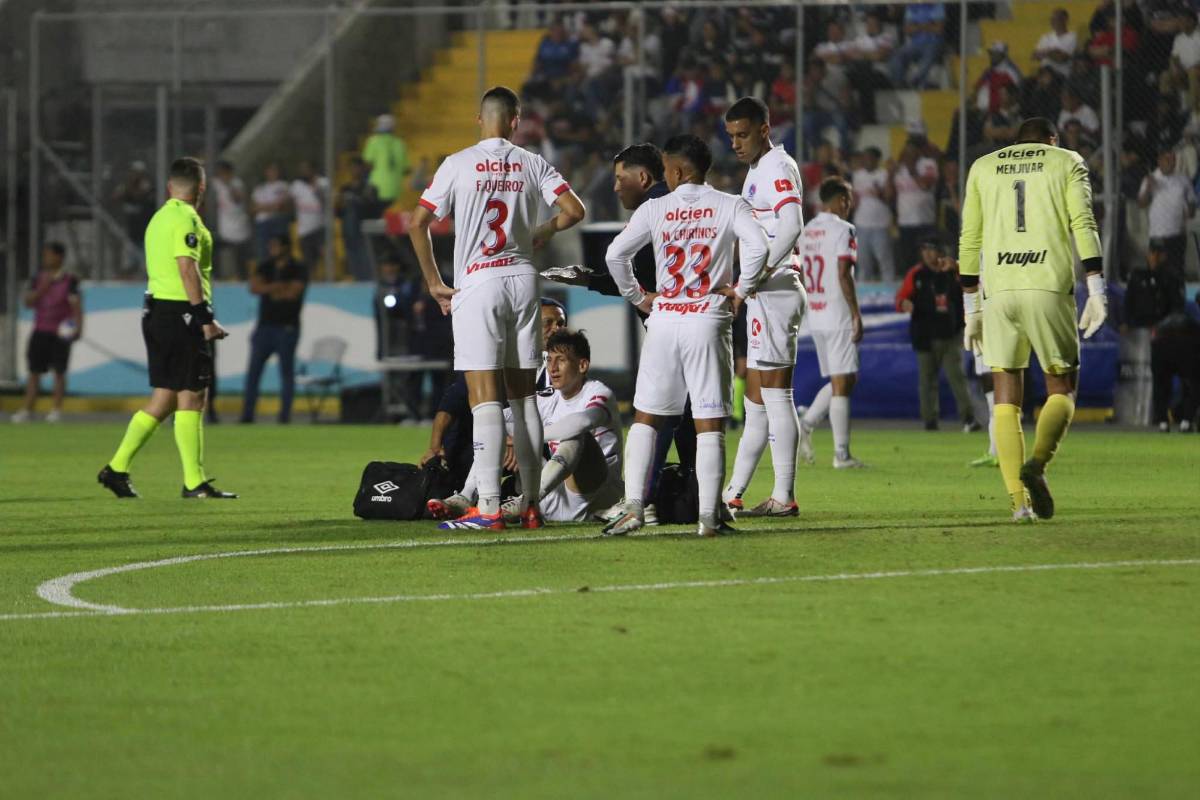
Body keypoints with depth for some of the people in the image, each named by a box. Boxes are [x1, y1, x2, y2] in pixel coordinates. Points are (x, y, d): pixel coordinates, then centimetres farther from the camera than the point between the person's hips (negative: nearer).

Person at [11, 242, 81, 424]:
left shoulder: (69, 281, -1)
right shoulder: (37, 279, 10)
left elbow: (76, 305, -5)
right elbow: (28, 302, 3)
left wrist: (78, 326, -18)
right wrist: (42, 288, -12)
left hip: (61, 332, -3)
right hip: (40, 331, 3)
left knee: (59, 371, -1)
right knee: (34, 370, 1)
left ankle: (57, 409, 6)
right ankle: (27, 410, 1)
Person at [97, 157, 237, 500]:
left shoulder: (159, 219, 17)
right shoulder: (186, 219, -11)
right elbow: (187, 269, -20)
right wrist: (205, 318, -22)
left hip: (157, 312, 9)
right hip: (181, 314, -9)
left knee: (164, 399, 12)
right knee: (191, 397, -5)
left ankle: (117, 468, 10)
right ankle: (194, 482, -5)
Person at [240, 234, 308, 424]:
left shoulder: (299, 269, 1)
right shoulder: (266, 267, 13)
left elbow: (293, 292, -11)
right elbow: (254, 287, 0)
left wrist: (267, 290, -3)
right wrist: (277, 287, -14)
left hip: (287, 328, -4)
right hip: (265, 328, 4)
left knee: (287, 372, -2)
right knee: (253, 371, -2)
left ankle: (285, 416, 1)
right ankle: (247, 415, 0)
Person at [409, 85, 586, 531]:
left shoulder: (458, 164, -4)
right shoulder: (532, 165, 3)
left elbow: (418, 223, -7)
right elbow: (574, 210, -2)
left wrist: (434, 283, 2)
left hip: (477, 283, -4)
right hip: (522, 278, 4)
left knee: (485, 398, -7)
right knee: (524, 395, 11)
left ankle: (488, 508, -14)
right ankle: (530, 505, 12)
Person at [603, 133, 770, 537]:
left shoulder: (655, 209, 3)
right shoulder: (730, 206, 1)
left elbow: (616, 254, -4)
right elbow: (758, 247, -15)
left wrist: (637, 297, 9)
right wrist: (741, 291, -2)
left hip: (664, 320, 1)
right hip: (710, 320, -1)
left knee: (645, 419, 10)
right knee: (710, 424, 1)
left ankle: (634, 507, 0)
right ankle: (709, 516, -3)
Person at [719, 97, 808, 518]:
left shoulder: (777, 168, -11)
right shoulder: (758, 170, 20)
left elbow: (791, 225, -26)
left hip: (776, 291, -11)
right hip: (763, 295, 11)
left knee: (774, 392, -9)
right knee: (755, 399, 12)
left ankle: (784, 496, -8)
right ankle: (732, 494, 17)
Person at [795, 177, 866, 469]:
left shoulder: (807, 231, 12)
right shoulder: (843, 230, -10)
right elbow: (843, 274, -18)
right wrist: (856, 314, -15)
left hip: (815, 319, 7)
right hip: (839, 318, -7)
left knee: (838, 381, 17)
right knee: (842, 383, -4)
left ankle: (806, 425, 0)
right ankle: (841, 454, -4)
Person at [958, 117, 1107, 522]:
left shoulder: (984, 167, 19)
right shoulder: (1067, 163, 12)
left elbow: (970, 241, 15)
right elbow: (1083, 225, -1)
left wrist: (972, 307, 18)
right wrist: (1097, 291, -4)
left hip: (999, 290, 2)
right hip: (1050, 288, -2)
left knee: (1007, 400, 6)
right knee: (1062, 389, 9)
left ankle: (1018, 500, -5)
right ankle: (1037, 462, -18)